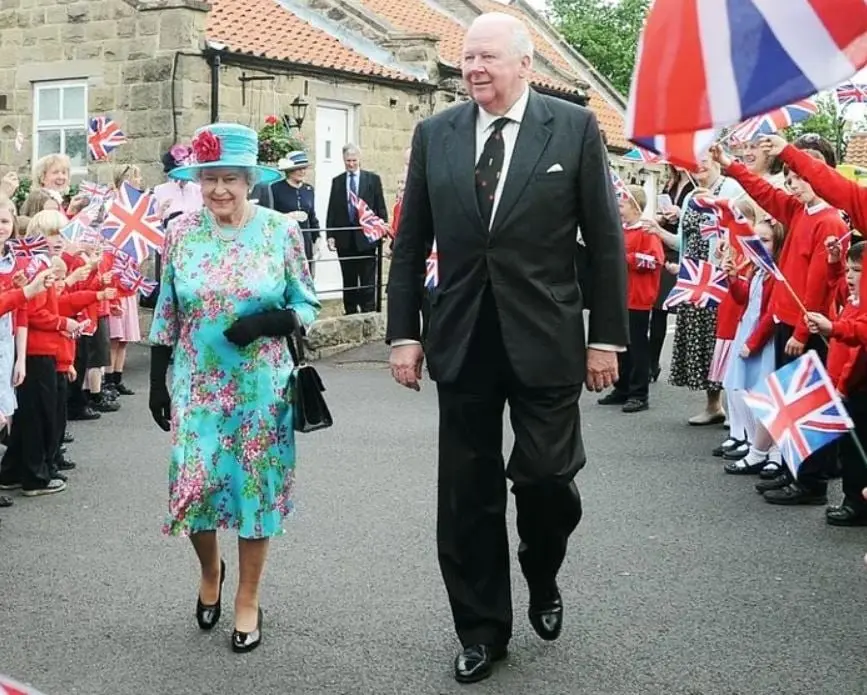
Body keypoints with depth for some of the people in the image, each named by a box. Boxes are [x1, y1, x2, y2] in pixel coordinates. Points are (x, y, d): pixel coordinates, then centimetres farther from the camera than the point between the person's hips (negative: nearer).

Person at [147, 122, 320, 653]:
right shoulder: (181, 232, 0)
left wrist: (266, 322, -18)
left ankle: (248, 599, 24)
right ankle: (210, 570, 30)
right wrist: (158, 382, 4)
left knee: (256, 484, 6)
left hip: (261, 385, -1)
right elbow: (166, 315, 5)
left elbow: (307, 305, 0)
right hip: (198, 384, 1)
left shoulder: (281, 230, -5)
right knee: (195, 483, -2)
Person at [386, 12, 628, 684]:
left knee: (547, 477, 0)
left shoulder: (575, 128, -1)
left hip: (546, 339, -2)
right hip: (461, 342, 2)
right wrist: (403, 333, 3)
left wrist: (607, 336, -4)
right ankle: (482, 628, 24)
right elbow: (410, 243, 8)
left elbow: (606, 241, -1)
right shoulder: (434, 134, 5)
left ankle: (542, 580, 33)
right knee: (468, 495, 7)